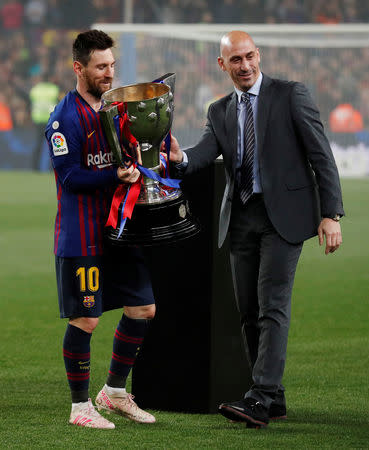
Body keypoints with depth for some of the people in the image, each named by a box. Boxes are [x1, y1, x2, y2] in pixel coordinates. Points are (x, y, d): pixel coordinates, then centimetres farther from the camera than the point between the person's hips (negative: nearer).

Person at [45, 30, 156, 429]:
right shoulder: (65, 117, -10)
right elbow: (70, 175, -16)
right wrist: (115, 177, -26)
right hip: (81, 236, -8)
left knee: (143, 309, 8)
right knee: (85, 320, -4)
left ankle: (114, 392, 24)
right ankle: (80, 407, 7)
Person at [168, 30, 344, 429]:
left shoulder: (290, 96, -1)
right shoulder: (220, 112, 14)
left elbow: (321, 156, -4)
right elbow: (204, 152, -3)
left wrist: (330, 215, -11)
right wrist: (180, 158, -28)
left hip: (284, 215, -6)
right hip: (242, 217, 6)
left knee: (273, 306, -14)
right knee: (249, 311, 6)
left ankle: (259, 399, -21)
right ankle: (273, 398, 14)